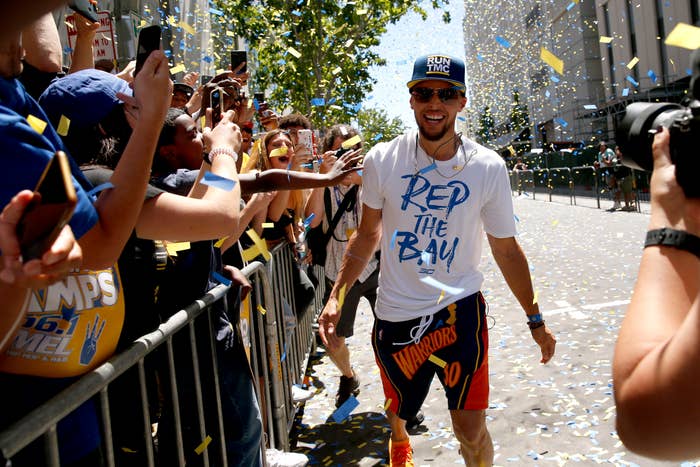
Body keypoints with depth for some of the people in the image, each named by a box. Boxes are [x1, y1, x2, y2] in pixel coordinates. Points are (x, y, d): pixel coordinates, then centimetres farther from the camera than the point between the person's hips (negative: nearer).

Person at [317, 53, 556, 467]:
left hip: (460, 308, -1)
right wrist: (337, 296, -1)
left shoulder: (488, 168, -9)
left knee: (471, 431, -4)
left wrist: (535, 319, 5)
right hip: (395, 313, 2)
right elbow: (369, 235, 4)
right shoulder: (383, 159, -8)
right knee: (398, 409, 23)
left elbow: (506, 250, 1)